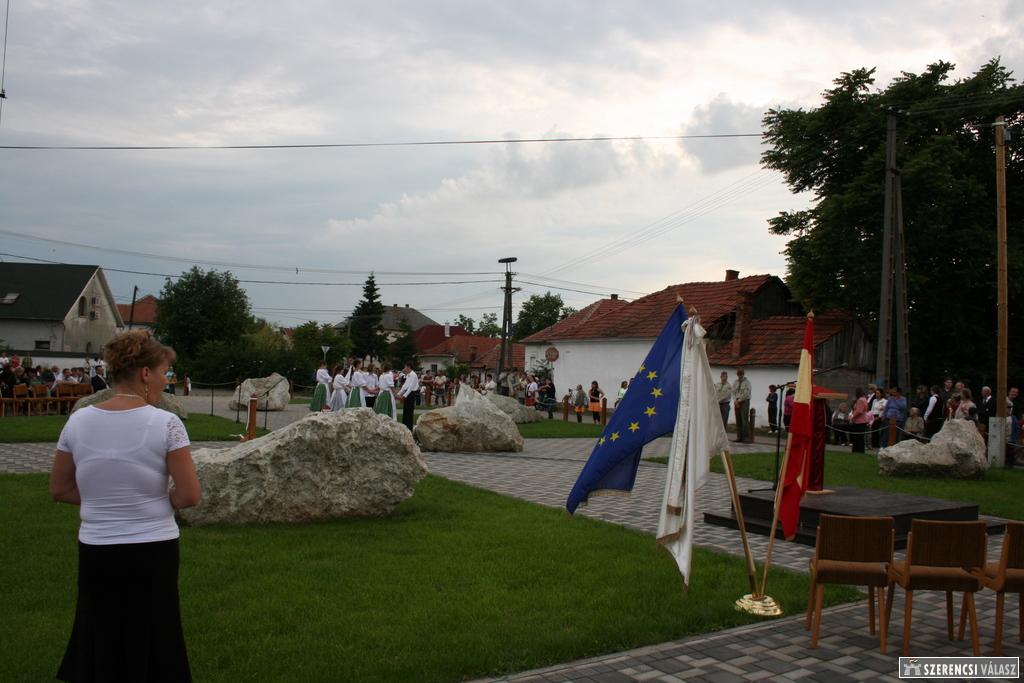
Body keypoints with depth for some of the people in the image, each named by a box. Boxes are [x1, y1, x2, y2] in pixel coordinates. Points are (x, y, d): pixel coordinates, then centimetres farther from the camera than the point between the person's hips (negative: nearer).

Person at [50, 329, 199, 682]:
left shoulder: (79, 421, -3)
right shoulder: (166, 423, -15)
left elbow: (59, 490, 6)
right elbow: (190, 496, -15)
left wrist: (105, 496, 10)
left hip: (95, 551, 4)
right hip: (152, 551, -3)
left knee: (100, 644, 20)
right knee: (148, 644, 14)